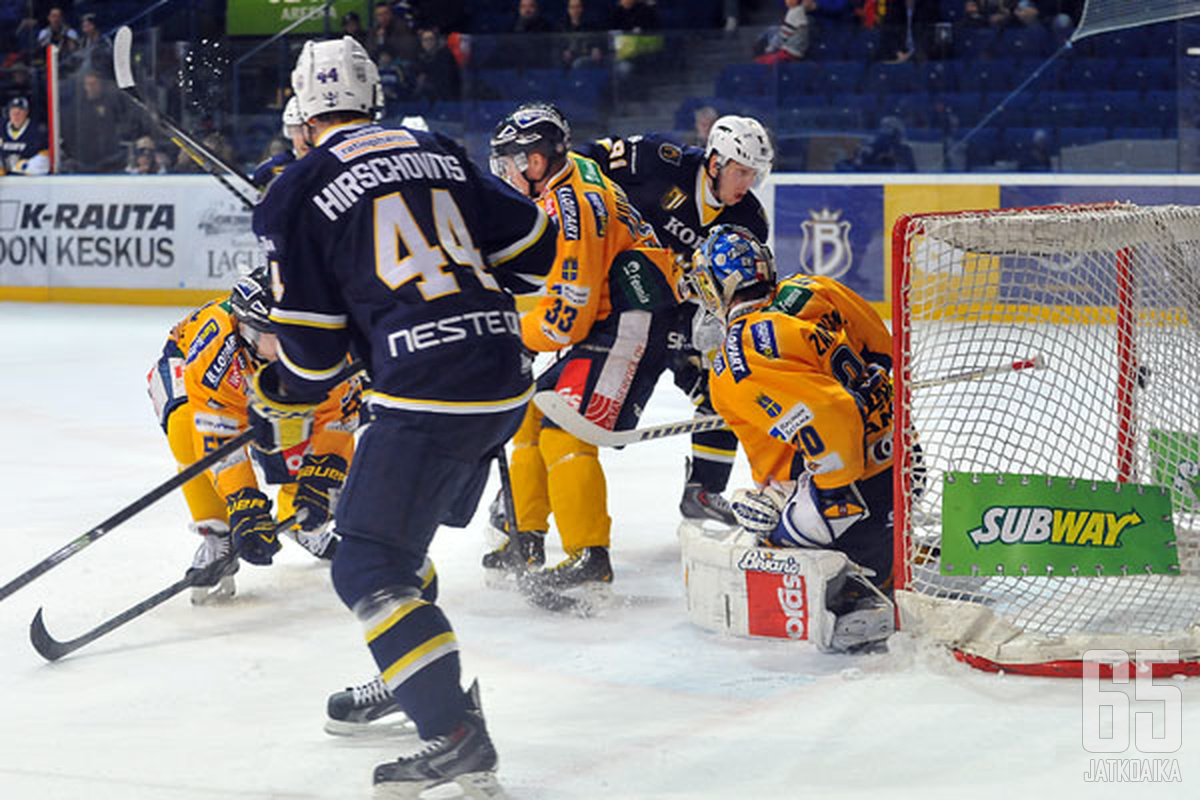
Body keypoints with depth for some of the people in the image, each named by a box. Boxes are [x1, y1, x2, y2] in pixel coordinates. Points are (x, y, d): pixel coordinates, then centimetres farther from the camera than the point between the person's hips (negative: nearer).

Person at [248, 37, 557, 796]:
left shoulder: (300, 193, -2)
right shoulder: (437, 153, 14)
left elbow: (312, 341, -2)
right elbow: (531, 241, 15)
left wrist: (279, 413, 17)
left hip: (427, 395, -8)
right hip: (506, 379, 8)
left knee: (369, 565, -2)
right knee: (396, 522, 28)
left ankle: (457, 737, -12)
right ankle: (404, 681, 37)